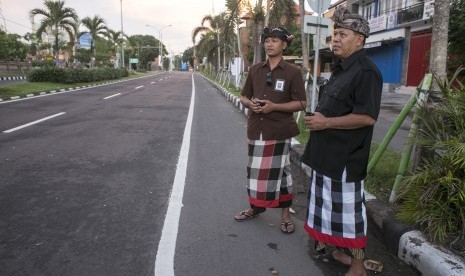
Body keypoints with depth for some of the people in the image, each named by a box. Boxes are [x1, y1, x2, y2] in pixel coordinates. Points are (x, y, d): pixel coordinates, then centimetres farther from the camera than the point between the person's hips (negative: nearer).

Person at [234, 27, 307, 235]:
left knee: (280, 172, 3)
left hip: (279, 132, -4)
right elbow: (243, 97, 15)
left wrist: (274, 106, -19)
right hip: (255, 130, 4)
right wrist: (250, 103, -9)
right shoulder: (255, 70, 9)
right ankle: (255, 207, 32)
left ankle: (285, 214, 18)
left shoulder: (293, 72, -5)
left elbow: (301, 103, -6)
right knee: (255, 170, 14)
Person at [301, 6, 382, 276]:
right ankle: (337, 247, 38)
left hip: (346, 155, -10)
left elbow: (367, 117, -25)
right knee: (330, 203, 19)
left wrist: (326, 122, -20)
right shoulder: (341, 68, 14)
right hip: (328, 151, 10)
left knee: (348, 208, 2)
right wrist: (317, 119, 6)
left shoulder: (366, 71, -16)